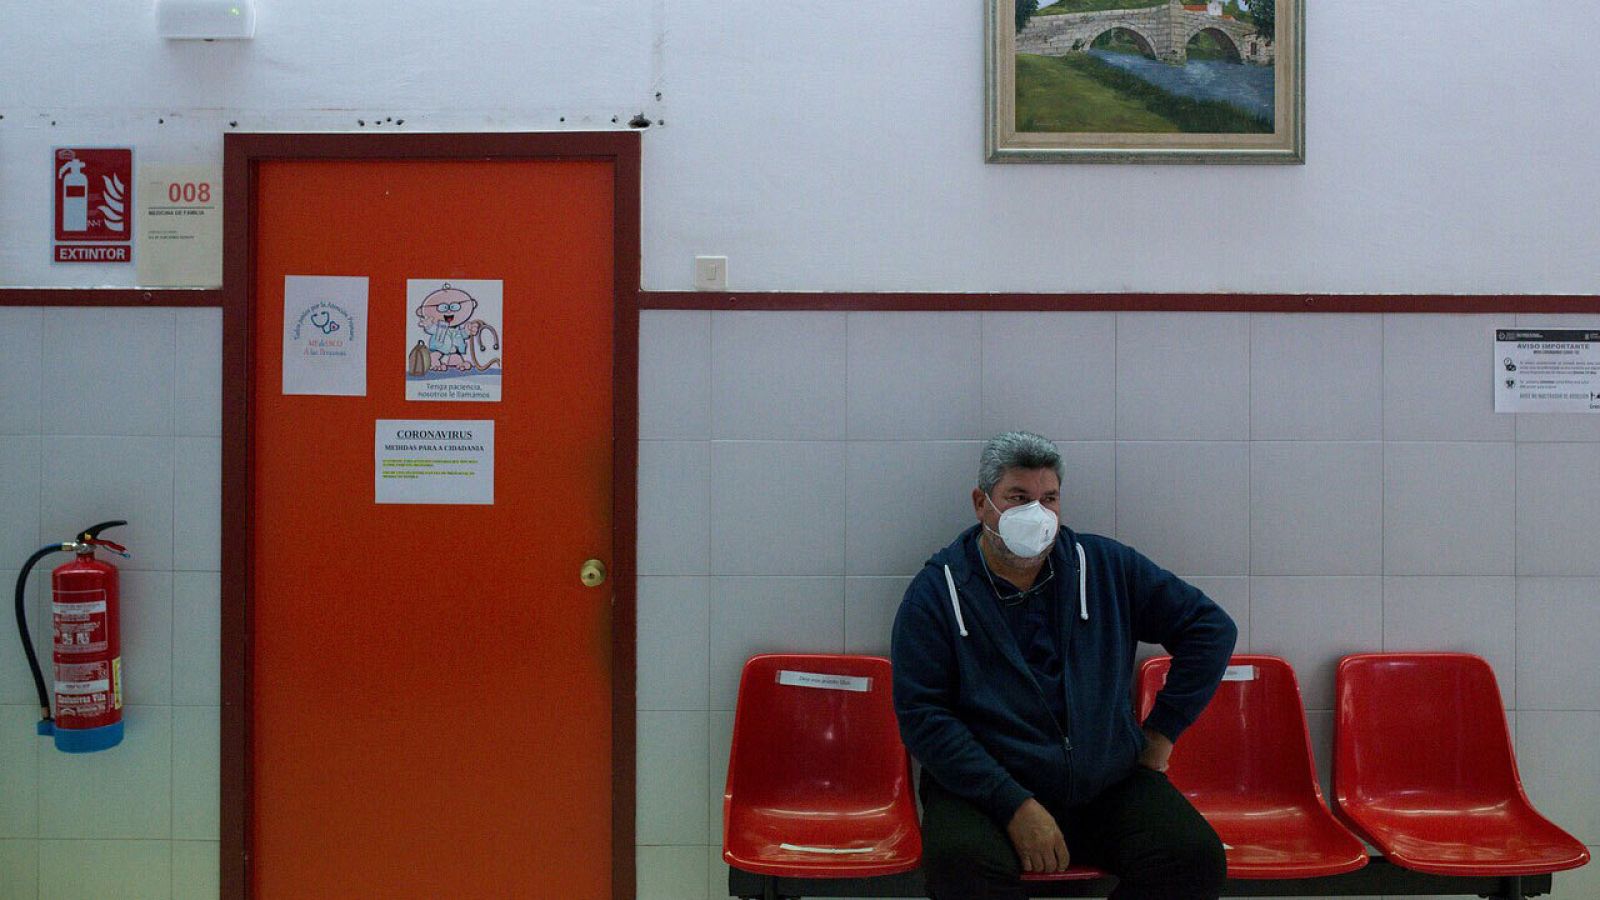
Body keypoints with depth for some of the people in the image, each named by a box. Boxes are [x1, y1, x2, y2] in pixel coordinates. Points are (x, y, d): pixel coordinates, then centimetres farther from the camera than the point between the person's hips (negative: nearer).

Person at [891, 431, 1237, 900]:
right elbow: (921, 716, -8)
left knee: (1197, 856, -23)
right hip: (982, 788, -3)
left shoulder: (1107, 566, 9)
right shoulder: (936, 592, -1)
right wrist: (1015, 807, -17)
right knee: (960, 862, -35)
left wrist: (1162, 731, 7)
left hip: (1109, 786, 3)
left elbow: (1211, 628, 15)